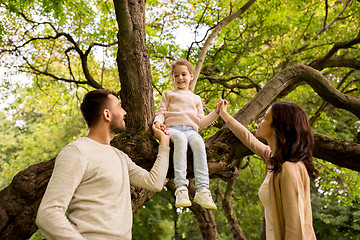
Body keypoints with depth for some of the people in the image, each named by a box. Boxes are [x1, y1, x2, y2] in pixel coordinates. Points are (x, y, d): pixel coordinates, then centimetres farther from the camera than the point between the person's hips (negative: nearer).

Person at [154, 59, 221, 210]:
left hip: (191, 130, 2)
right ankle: (181, 188, -51)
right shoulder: (168, 95, 30)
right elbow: (161, 112, 16)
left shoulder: (196, 99, 34)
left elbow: (200, 123, 26)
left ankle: (202, 190, -46)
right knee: (180, 139, -40)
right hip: (172, 128, -2)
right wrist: (158, 122, -7)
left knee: (198, 142, -36)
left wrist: (216, 112, 15)